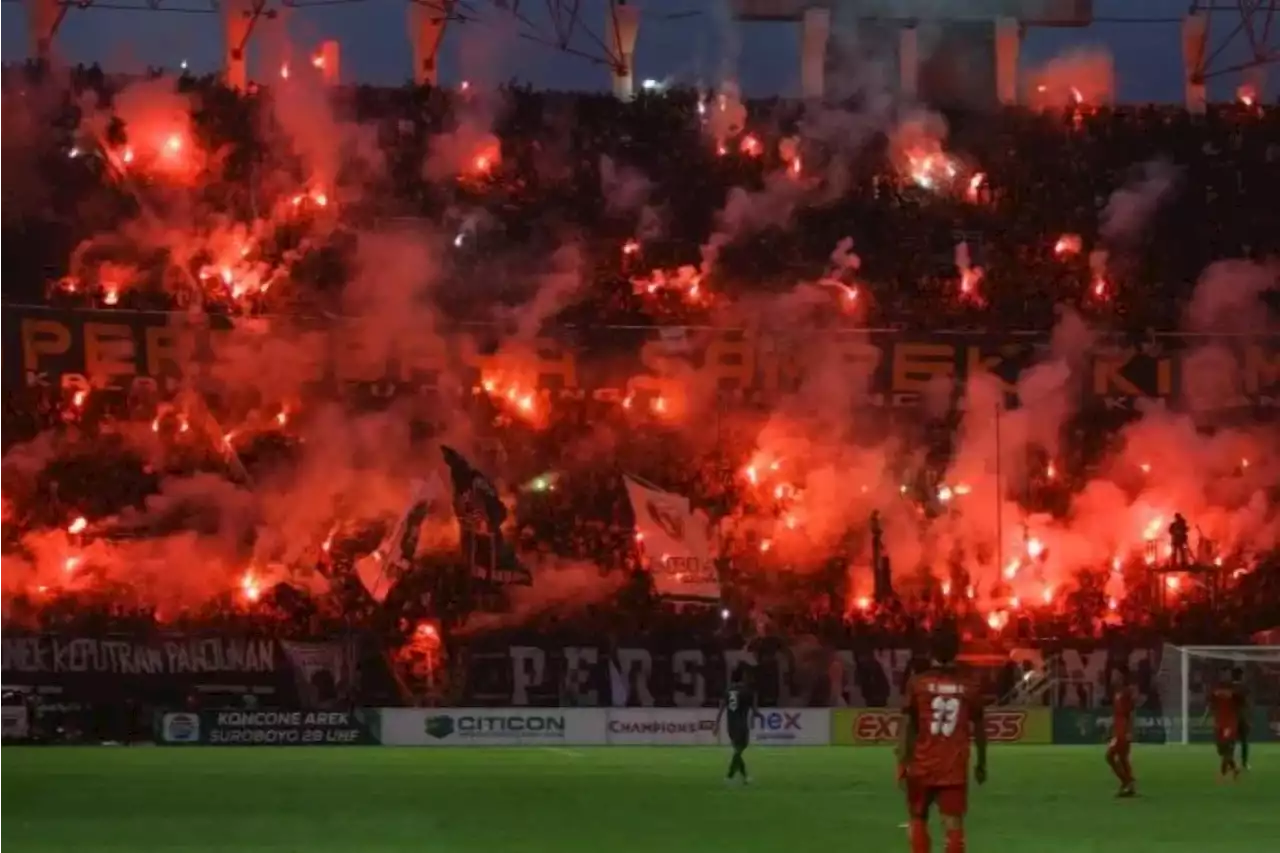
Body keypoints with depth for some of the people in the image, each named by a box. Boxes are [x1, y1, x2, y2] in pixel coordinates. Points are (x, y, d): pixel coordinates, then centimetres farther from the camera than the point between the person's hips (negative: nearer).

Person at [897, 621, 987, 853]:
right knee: (954, 825, 0)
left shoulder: (917, 684, -5)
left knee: (918, 820, 16)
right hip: (956, 769, 1)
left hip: (923, 767, -1)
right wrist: (981, 764, 21)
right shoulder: (969, 688, 1)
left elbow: (907, 727, -8)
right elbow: (979, 729, 9)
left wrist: (902, 764, -6)